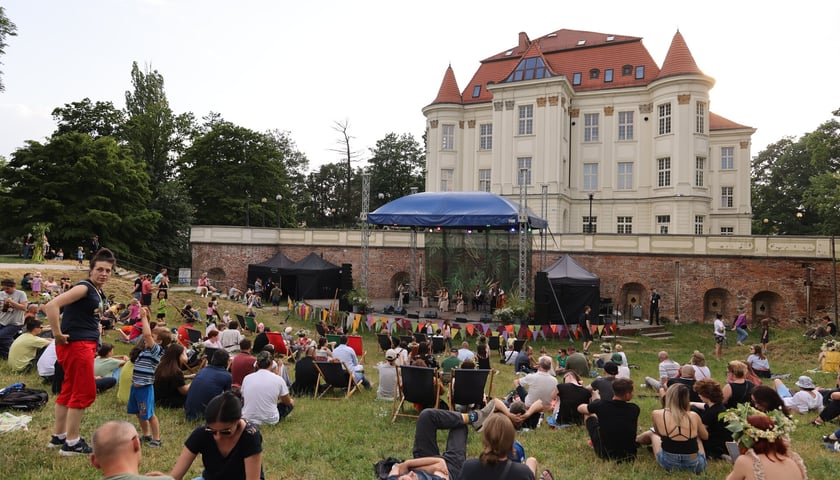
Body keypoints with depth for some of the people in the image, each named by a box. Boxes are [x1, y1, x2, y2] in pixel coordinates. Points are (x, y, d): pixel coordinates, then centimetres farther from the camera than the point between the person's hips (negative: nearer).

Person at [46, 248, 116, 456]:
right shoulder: (84, 288, -16)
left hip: (87, 345, 10)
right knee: (85, 392, -5)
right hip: (76, 345, -10)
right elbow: (51, 305, -27)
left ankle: (58, 436, 28)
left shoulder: (99, 293, 13)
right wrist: (58, 334, -23)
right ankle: (71, 443, 3)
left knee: (69, 390, 17)